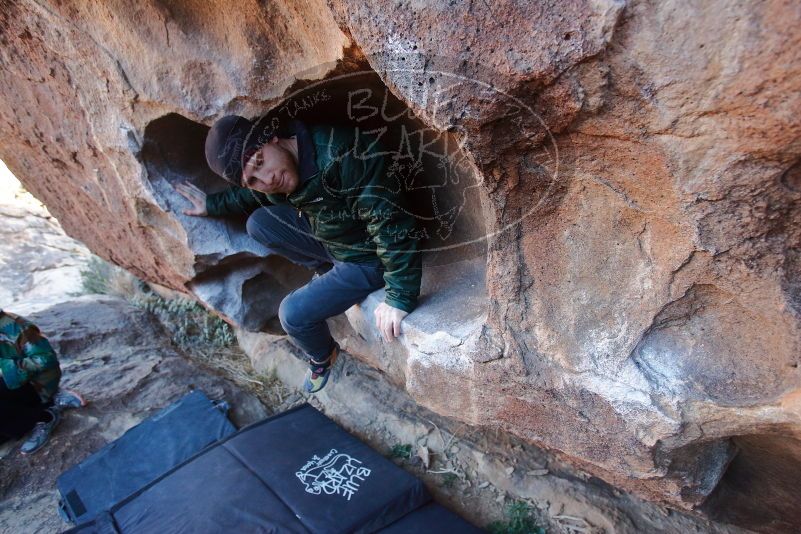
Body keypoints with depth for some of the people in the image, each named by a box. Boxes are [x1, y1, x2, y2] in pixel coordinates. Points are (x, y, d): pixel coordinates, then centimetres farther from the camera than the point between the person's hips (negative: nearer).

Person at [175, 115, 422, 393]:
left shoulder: (344, 156, -36)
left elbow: (391, 221, -34)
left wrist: (400, 297, -33)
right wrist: (212, 204, 18)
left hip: (367, 258, -7)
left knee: (293, 313, -13)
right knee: (258, 224, -2)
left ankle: (323, 357, 22)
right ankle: (326, 273, 13)